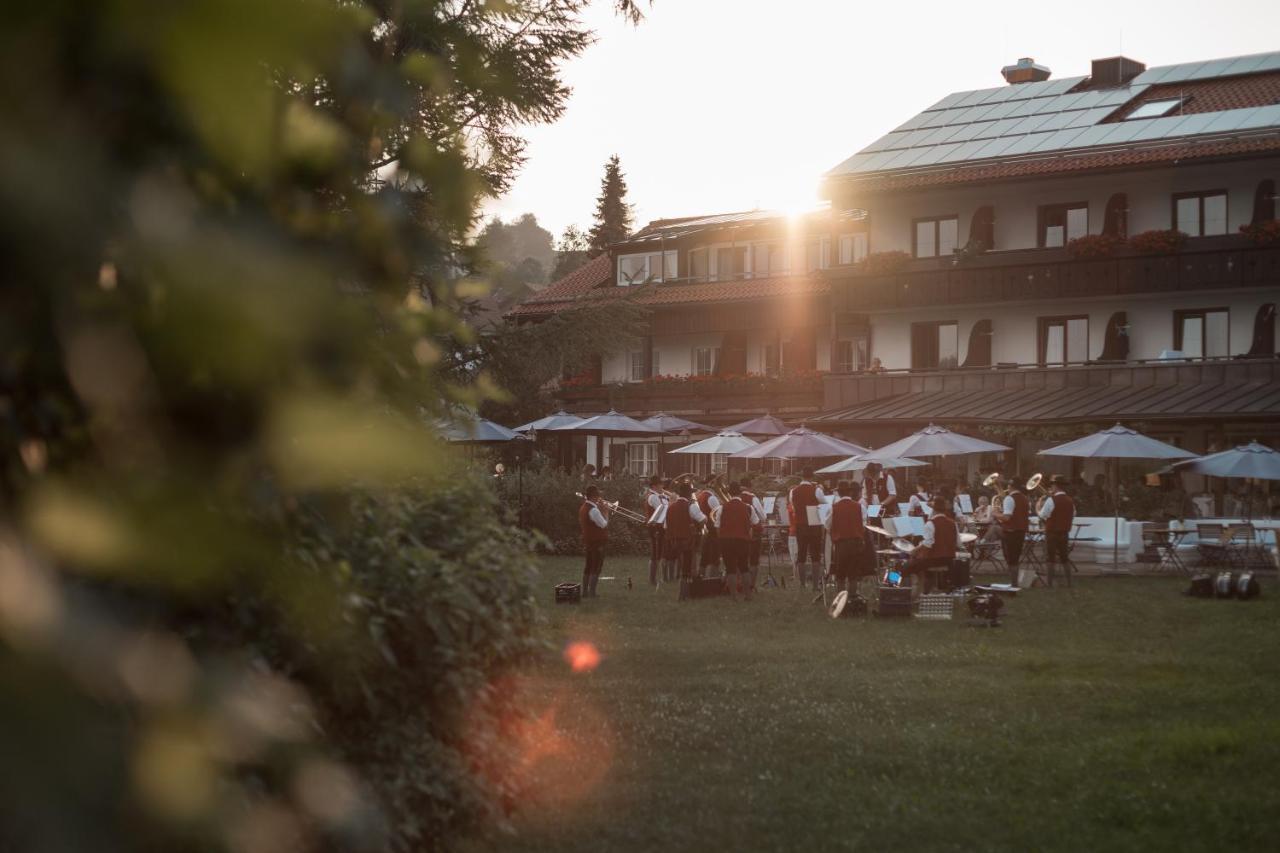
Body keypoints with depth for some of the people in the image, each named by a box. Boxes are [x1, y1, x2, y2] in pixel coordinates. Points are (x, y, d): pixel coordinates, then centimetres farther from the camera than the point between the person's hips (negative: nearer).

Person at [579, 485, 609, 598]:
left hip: (587, 541, 9)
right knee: (596, 568, -3)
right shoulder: (593, 510, -21)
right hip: (597, 542, -9)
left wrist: (601, 509, 7)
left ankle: (585, 591, 19)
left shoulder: (583, 508, 9)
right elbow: (603, 524, -20)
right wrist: (605, 511, -7)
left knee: (588, 567, 16)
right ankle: (592, 593, -5)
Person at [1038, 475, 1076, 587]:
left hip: (1052, 532, -5)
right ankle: (1069, 582, 14)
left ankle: (1050, 582, 1)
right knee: (1064, 558, 14)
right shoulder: (1070, 501, 4)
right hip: (1065, 533, 5)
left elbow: (1043, 515, -12)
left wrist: (1040, 507, 6)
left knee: (1050, 559, 1)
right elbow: (1073, 516, 12)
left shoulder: (1051, 500, -15)